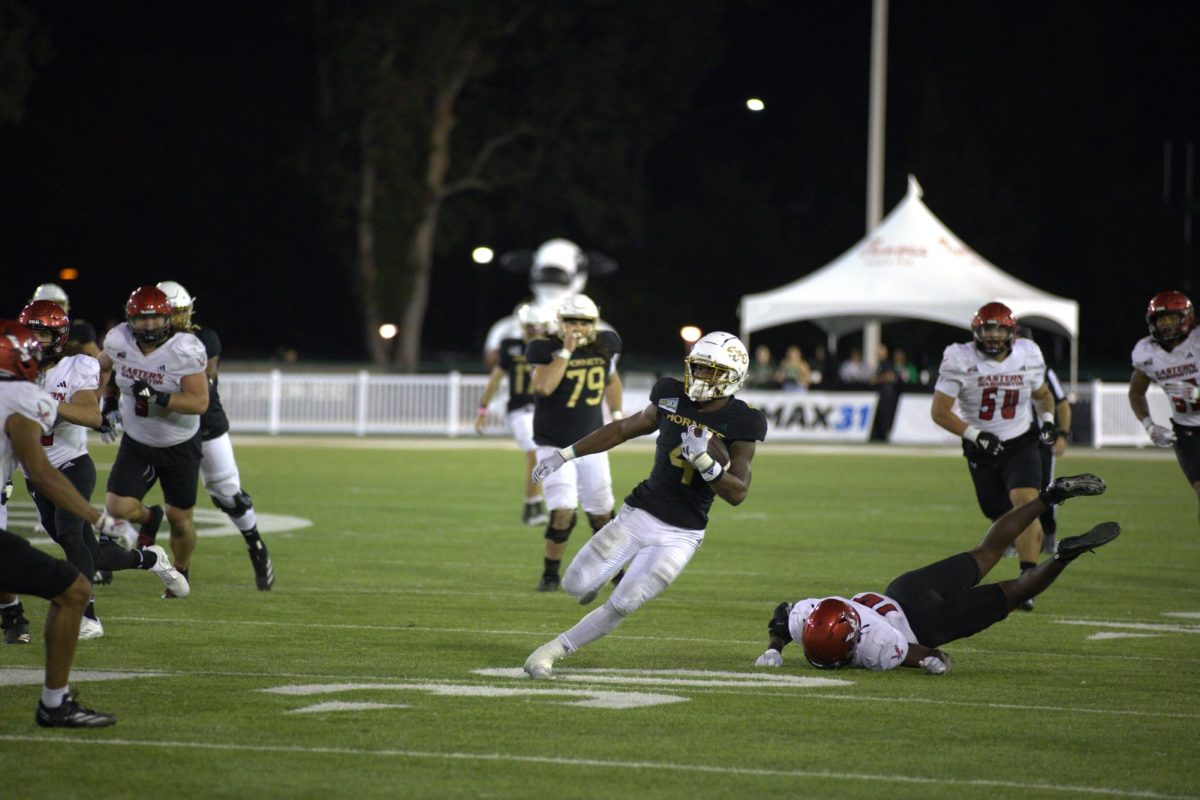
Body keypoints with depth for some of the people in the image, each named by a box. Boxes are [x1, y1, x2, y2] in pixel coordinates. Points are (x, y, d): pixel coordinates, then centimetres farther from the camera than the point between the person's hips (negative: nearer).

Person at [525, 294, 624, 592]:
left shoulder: (606, 345, -2)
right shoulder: (545, 348, -15)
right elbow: (544, 386, -31)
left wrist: (617, 415, 14)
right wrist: (565, 351, -31)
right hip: (554, 445, -4)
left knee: (601, 512, 12)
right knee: (563, 512, -16)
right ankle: (550, 575, 0)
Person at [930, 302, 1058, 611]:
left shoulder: (1027, 356, -3)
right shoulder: (960, 360, -12)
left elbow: (1043, 394, 17)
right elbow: (939, 411, -13)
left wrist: (1048, 420, -2)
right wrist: (975, 435, -22)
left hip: (1021, 444, -1)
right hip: (982, 452, 1)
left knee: (1025, 504, -24)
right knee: (1003, 519, 10)